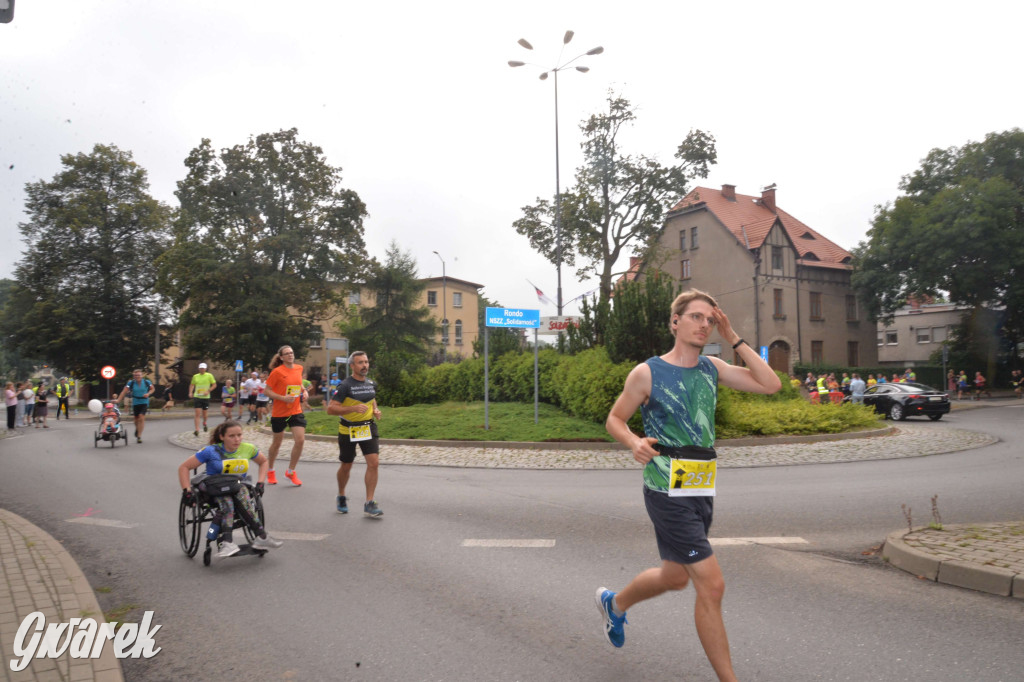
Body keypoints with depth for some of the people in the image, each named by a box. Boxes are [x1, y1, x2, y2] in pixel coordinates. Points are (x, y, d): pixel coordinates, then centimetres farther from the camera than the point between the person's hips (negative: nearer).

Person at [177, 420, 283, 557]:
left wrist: (260, 483, 6)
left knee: (242, 491, -37)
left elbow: (264, 461, 20)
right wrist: (187, 491, -13)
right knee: (226, 500, -38)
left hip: (238, 486, 2)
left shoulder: (248, 449, 2)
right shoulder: (211, 451, -6)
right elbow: (184, 467, -2)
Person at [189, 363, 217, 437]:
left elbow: (214, 385, 0)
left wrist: (208, 391, -12)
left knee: (204, 413, 10)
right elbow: (192, 385, 18)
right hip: (197, 397, 1)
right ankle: (197, 430, -9)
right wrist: (190, 392, 3)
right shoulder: (195, 376, 6)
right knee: (197, 414, -8)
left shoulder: (209, 376, -1)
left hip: (206, 397, -1)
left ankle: (204, 423, 42)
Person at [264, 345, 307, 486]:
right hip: (279, 412, -4)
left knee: (300, 440, -9)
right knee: (276, 443, 11)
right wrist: (283, 398, -22)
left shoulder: (299, 368, 4)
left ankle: (290, 471, 10)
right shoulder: (277, 371, -12)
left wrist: (304, 392, 3)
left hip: (296, 411, 4)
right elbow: (267, 390, -10)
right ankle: (270, 471, 35)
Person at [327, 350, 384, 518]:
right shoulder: (345, 386, -14)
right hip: (348, 430, -4)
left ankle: (369, 504, -2)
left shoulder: (371, 384, 5)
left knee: (374, 463, -10)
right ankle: (341, 497, 37)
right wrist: (354, 408, -29)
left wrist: (376, 410, 4)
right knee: (346, 466, 11)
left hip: (368, 428, 4)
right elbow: (330, 409, -19)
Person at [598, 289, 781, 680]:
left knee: (676, 577, 22)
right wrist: (634, 442, -21)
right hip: (668, 491, -7)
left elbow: (770, 385, 0)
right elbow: (614, 419, 0)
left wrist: (733, 340, -5)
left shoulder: (712, 369, 7)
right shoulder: (647, 373, -8)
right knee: (711, 585, -8)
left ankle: (614, 603, 49)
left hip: (701, 491, 7)